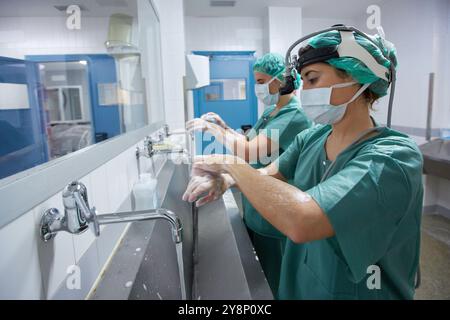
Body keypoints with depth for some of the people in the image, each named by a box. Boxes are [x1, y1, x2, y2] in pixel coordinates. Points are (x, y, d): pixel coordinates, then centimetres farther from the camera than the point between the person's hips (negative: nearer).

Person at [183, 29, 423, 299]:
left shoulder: (394, 156, -28)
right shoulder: (311, 138, -7)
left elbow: (301, 221, -41)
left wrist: (231, 164, -29)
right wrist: (224, 180, -20)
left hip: (353, 292, -5)